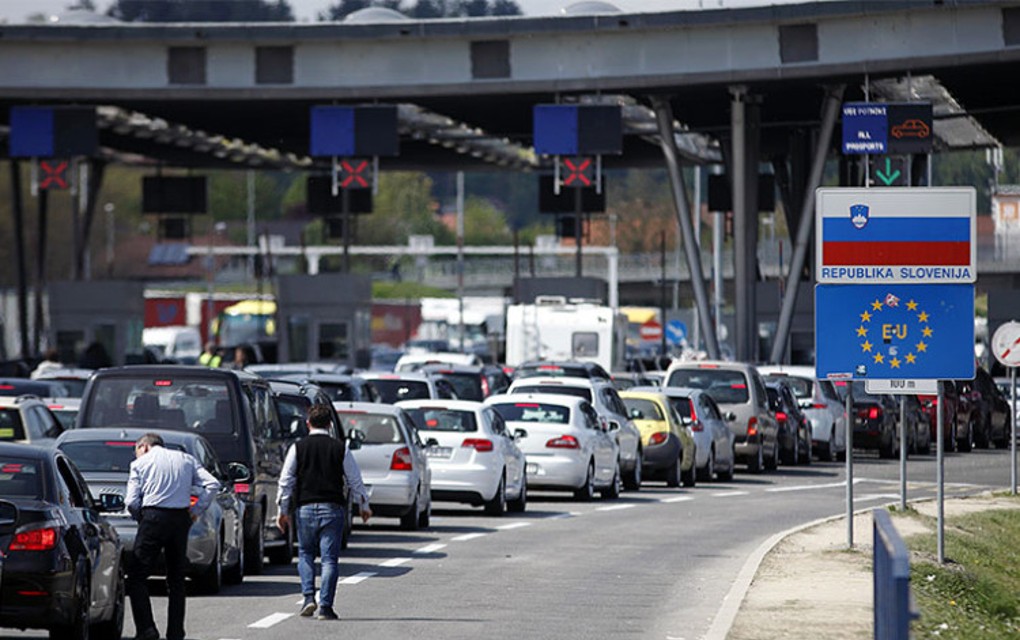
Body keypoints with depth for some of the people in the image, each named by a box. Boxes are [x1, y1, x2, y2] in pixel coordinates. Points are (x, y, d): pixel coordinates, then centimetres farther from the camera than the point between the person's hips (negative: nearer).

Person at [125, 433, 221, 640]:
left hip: (154, 516, -4)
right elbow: (212, 484, 6)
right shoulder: (186, 459, 18)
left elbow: (132, 502, -2)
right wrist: (197, 510, 9)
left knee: (137, 575, 1)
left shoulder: (140, 463, 8)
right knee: (176, 579, 13)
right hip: (181, 518, 4)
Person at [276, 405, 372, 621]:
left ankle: (308, 597, 1)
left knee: (305, 554, 16)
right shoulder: (340, 448, 1)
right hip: (332, 508, 0)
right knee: (329, 558, 1)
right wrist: (364, 506, 20)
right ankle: (325, 607, -6)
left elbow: (286, 480, 1)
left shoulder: (298, 448, 1)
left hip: (305, 507, 0)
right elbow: (355, 480, 7)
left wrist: (283, 510, 8)